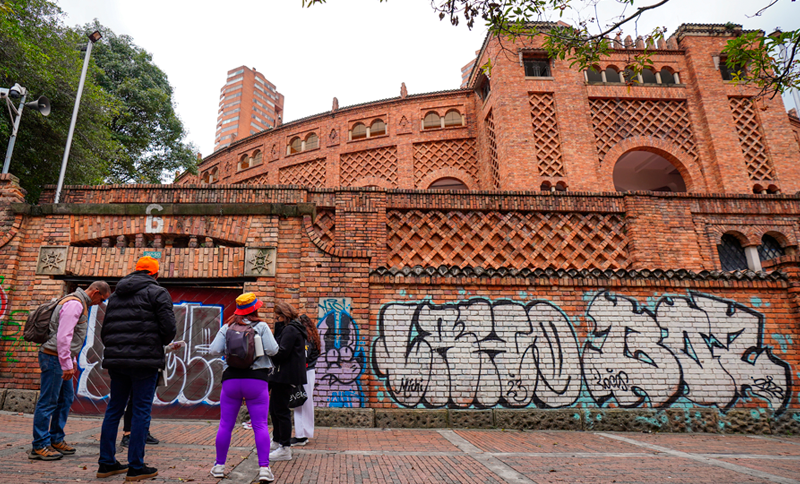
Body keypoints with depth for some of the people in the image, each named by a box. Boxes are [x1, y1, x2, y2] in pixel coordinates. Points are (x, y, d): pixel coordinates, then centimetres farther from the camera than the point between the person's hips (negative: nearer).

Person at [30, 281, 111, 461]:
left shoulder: (80, 304, 15)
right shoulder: (74, 303, -17)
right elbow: (63, 336, -23)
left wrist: (72, 360, 22)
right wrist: (67, 364, -21)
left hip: (61, 358, 10)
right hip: (54, 358, -10)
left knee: (66, 399, 13)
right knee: (47, 402, -3)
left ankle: (56, 440, 22)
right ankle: (39, 446, 6)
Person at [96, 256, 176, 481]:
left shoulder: (116, 294, 19)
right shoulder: (157, 293, -2)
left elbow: (105, 329, 19)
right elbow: (168, 327, -10)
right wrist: (160, 344, 9)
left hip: (115, 359, 7)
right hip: (145, 361, -7)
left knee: (114, 409, 15)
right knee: (141, 411, -1)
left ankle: (106, 463, 22)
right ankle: (136, 467, 4)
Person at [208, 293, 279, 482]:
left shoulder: (227, 328, 7)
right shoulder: (261, 326, -2)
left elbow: (214, 350, -1)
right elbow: (272, 350, -11)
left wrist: (229, 350, 18)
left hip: (231, 379, 3)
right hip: (256, 380, -2)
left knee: (225, 425, 13)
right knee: (260, 425, 0)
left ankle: (219, 466, 23)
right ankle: (264, 468, -3)